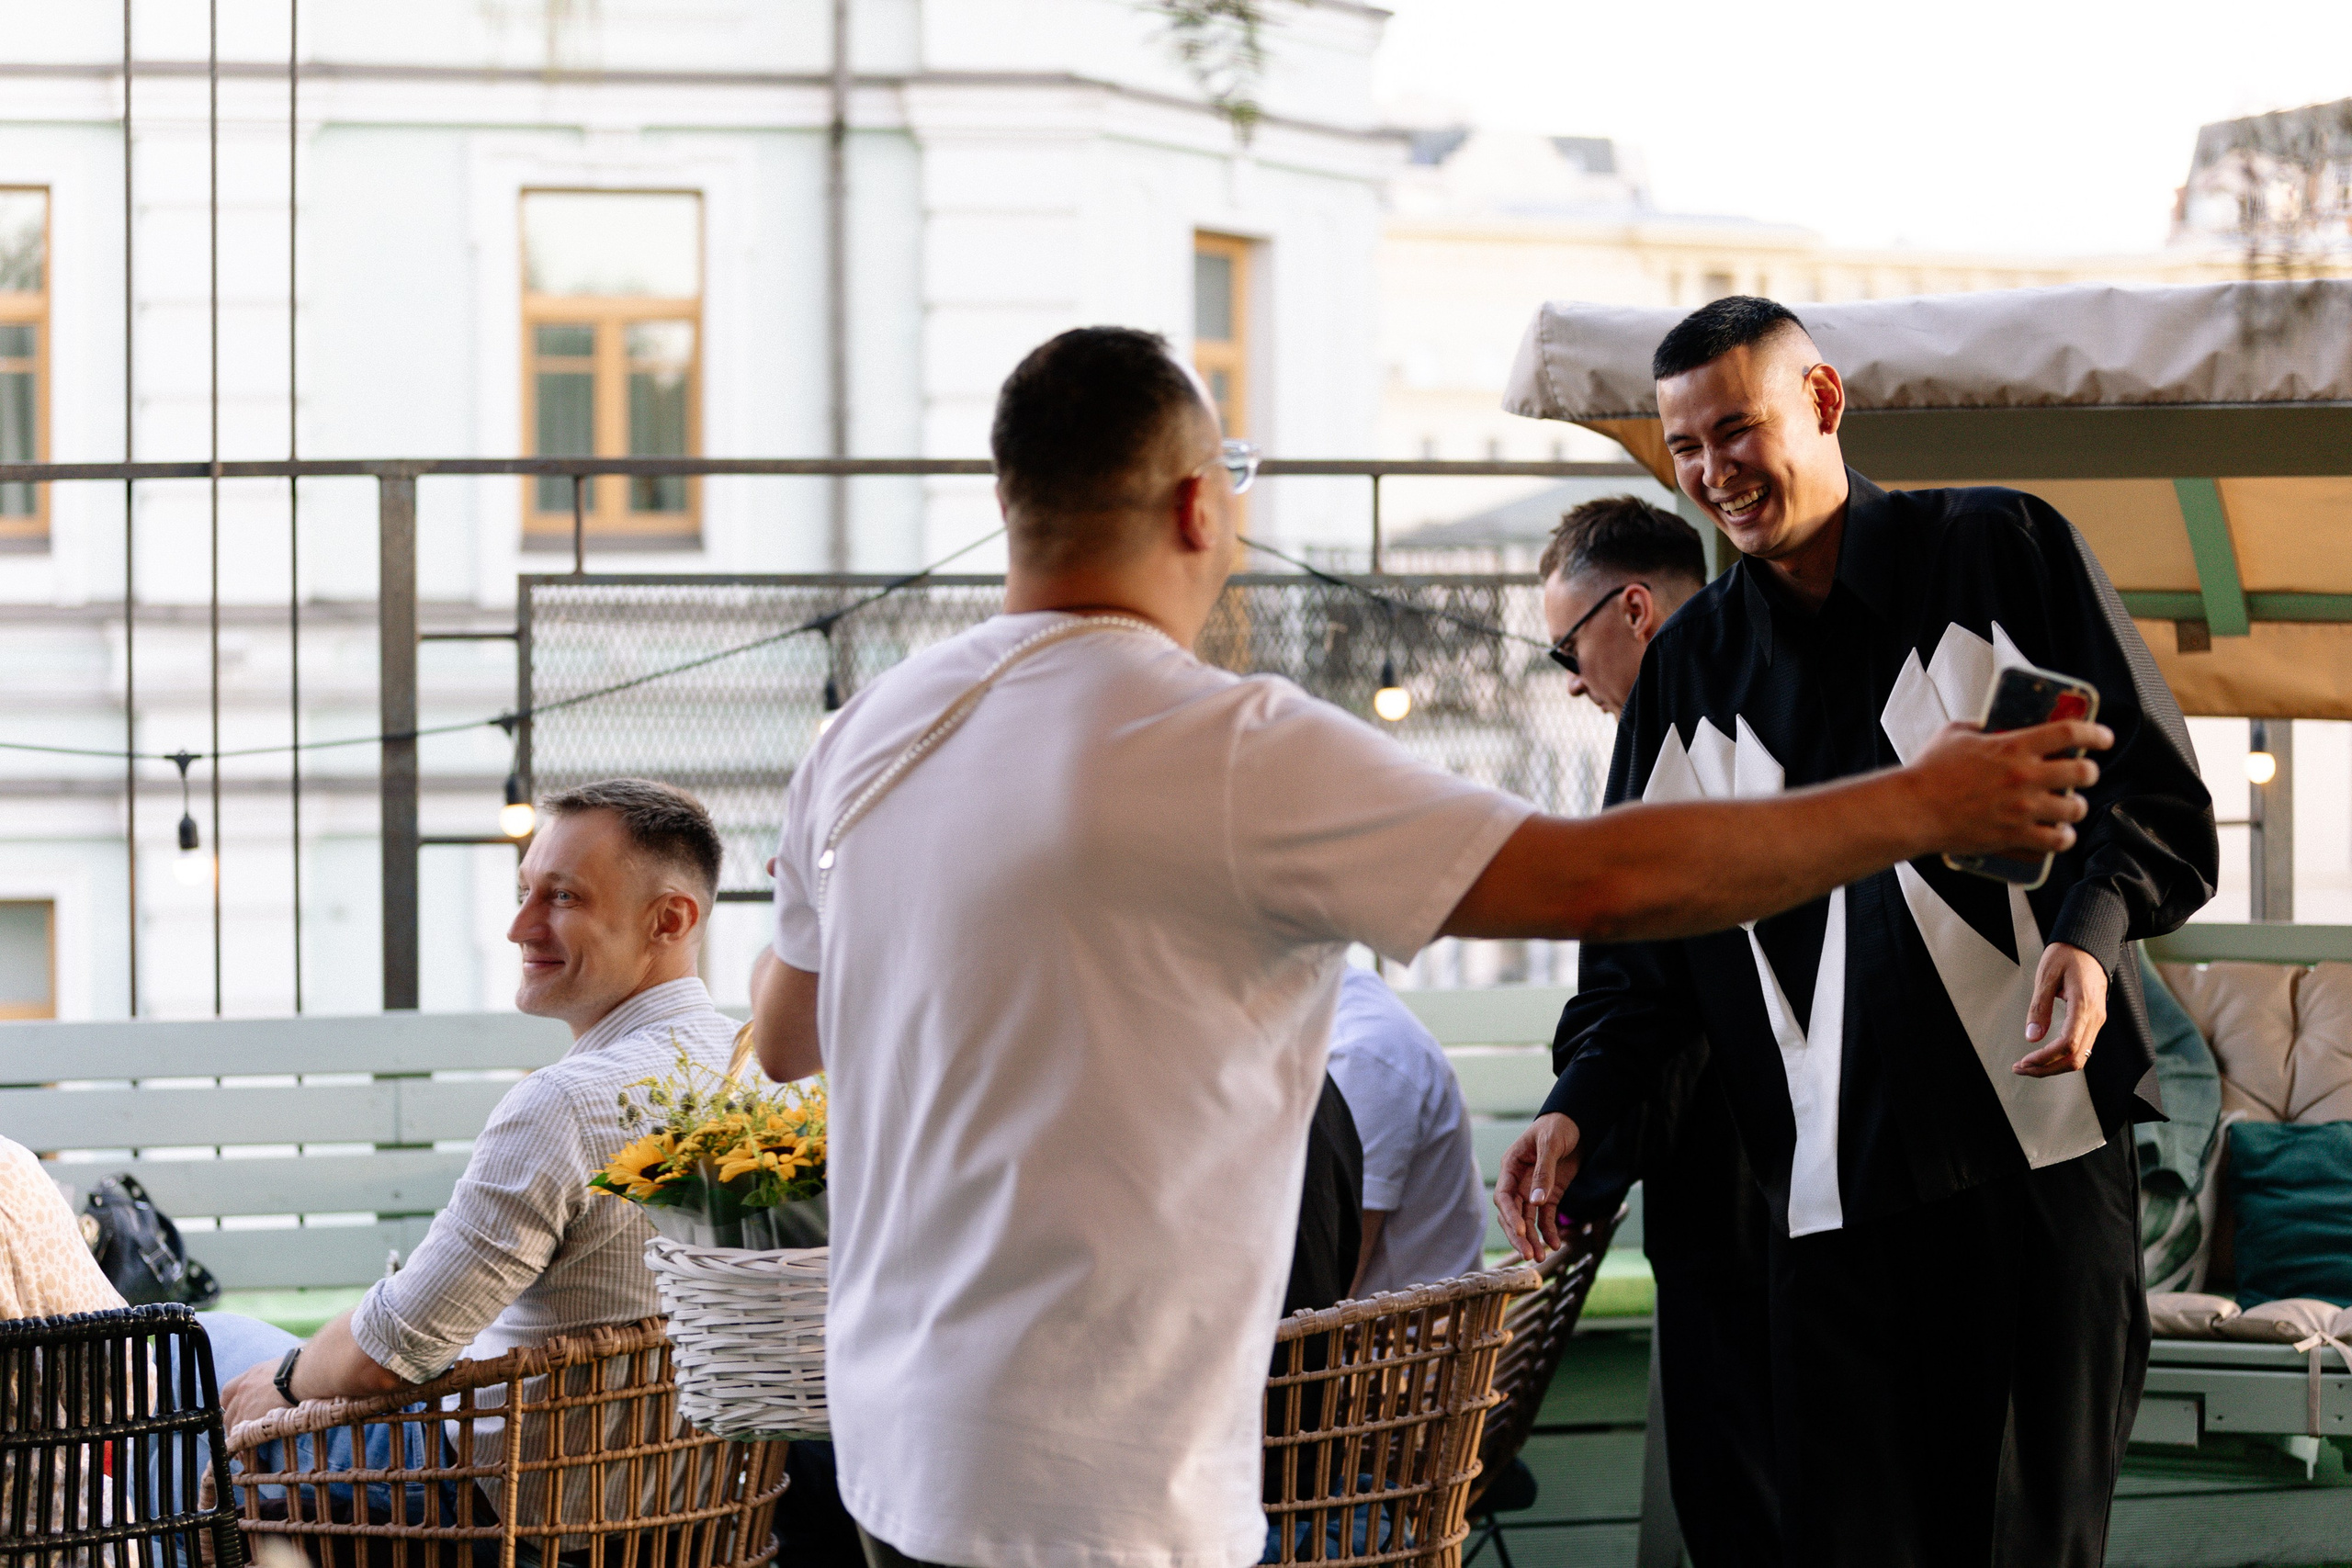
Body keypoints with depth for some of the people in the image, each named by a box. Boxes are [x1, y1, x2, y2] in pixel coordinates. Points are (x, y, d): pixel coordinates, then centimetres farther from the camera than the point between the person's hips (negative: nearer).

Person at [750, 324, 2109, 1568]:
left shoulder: (867, 736, 6)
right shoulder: (1234, 750, -17)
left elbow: (784, 1039, 21)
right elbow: (1600, 878, -20)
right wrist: (1924, 806, -10)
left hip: (898, 1442, 8)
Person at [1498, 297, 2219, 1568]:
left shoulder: (2006, 555, 5)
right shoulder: (1689, 666, 15)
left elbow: (2154, 790, 3)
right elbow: (1647, 936, 16)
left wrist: (2093, 927, -16)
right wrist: (1580, 1104, -1)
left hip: (2040, 1142, -3)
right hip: (1833, 1188, 3)